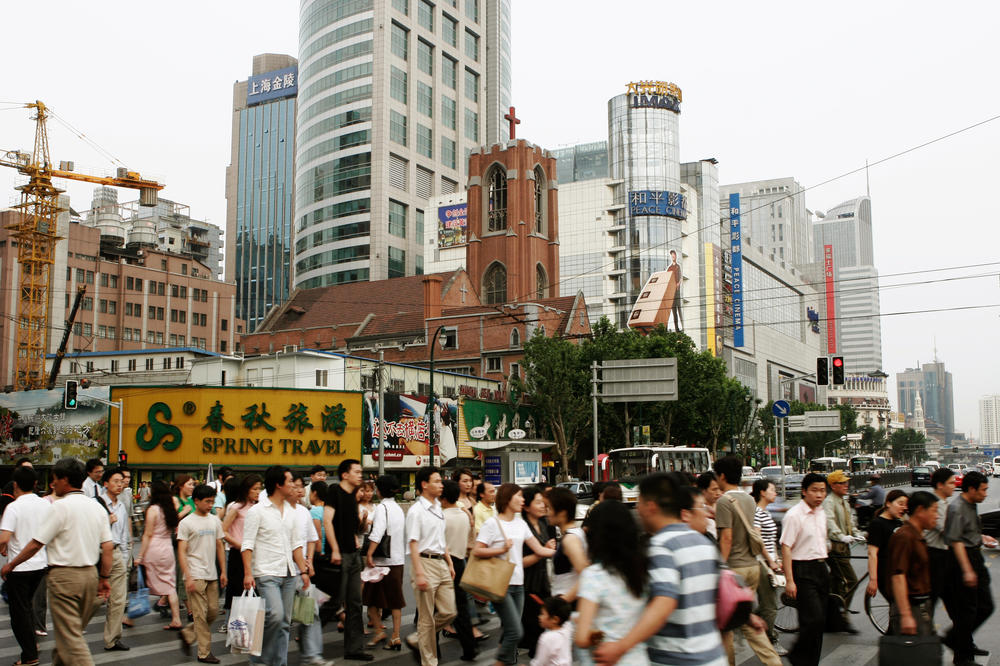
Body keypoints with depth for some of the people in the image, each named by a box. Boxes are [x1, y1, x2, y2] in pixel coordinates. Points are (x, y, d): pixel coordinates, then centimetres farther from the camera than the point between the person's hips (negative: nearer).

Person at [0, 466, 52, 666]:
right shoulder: (46, 505, 0)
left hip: (19, 567, -6)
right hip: (41, 564, 6)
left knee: (19, 611, 6)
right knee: (28, 604, 25)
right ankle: (31, 643, 31)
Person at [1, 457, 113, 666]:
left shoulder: (61, 506, -12)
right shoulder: (97, 507, 8)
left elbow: (36, 544, -8)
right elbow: (108, 546, 6)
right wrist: (104, 577, 12)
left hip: (64, 576, -7)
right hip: (90, 574, 7)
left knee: (70, 636, -4)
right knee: (74, 632, 19)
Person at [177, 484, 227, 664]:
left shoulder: (215, 521, 11)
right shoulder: (186, 523, -5)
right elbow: (181, 552, -7)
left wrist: (223, 572, 12)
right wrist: (188, 577, -14)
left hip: (211, 575, 6)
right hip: (195, 575, -6)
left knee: (213, 611, 6)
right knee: (201, 614, -4)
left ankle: (187, 634, 27)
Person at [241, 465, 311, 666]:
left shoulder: (290, 511, 14)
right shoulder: (257, 511, -6)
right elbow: (247, 545, -9)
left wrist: (303, 570, 11)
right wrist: (248, 573, -17)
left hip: (288, 574, 6)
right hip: (267, 573, -6)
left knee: (284, 622, 6)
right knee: (275, 614, -20)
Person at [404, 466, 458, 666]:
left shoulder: (438, 508, 13)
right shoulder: (416, 511, -11)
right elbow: (413, 544, -15)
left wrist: (450, 563, 17)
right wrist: (419, 574, -20)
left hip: (441, 563, 8)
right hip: (425, 562, -8)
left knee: (448, 612, 7)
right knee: (427, 618, 1)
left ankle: (416, 640, 24)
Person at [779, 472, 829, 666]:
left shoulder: (821, 513, 11)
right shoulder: (794, 515, -13)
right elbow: (786, 548, -15)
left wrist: (825, 570, 21)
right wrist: (789, 580, -19)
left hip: (821, 569, 8)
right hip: (803, 571, -8)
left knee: (819, 621, 9)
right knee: (813, 619, -12)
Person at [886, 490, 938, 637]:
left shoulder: (917, 536, 16)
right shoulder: (904, 537, -16)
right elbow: (898, 577, -23)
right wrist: (906, 616, -27)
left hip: (922, 607, 10)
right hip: (910, 608, -10)